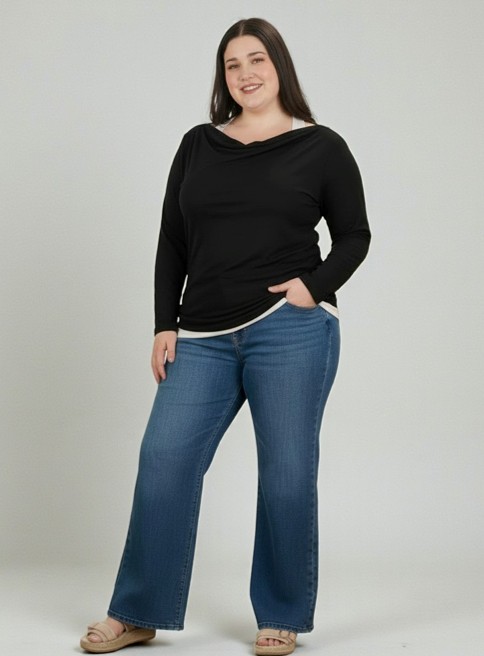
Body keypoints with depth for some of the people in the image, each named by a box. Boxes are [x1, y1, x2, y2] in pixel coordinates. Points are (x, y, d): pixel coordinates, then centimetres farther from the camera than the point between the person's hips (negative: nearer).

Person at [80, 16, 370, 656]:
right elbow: (172, 243, 12)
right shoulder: (198, 146, 12)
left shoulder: (321, 147, 4)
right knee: (164, 458, -2)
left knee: (286, 472, 1)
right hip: (204, 338, 3)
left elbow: (354, 236, 7)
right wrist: (165, 325, 5)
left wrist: (315, 286, -10)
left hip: (289, 331, -3)